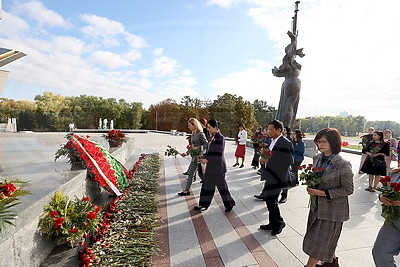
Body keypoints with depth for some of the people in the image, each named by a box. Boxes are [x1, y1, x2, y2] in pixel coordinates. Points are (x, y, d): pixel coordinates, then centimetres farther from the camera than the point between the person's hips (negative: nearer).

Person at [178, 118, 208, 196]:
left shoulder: (200, 134, -13)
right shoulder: (193, 134, 11)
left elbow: (206, 144, -15)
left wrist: (198, 148, -25)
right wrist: (187, 153, 12)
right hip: (194, 156, 9)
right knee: (190, 173, 12)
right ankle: (186, 190, 22)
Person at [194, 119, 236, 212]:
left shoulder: (220, 138, -17)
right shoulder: (212, 137, 8)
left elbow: (219, 154, -20)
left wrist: (207, 160, -17)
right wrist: (204, 157, 0)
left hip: (218, 167, -8)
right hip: (211, 166, 9)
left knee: (221, 185, 5)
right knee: (207, 184, 14)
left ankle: (229, 204, 25)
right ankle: (204, 204, 28)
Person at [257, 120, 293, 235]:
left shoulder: (286, 143, -16)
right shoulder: (273, 141, 12)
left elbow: (289, 161, -22)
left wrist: (269, 159, -23)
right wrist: (264, 159, 3)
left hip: (278, 177, -9)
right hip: (270, 176, 9)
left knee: (271, 200, -4)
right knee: (269, 199, 15)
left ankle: (279, 223, 19)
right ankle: (273, 223, 31)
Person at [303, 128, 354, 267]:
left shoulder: (343, 165, -21)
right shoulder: (317, 158, -1)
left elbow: (348, 189, -16)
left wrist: (324, 193, -22)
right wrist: (311, 187, -6)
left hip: (332, 209, -7)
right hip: (316, 206, 7)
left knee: (319, 241, 5)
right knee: (326, 239, 26)